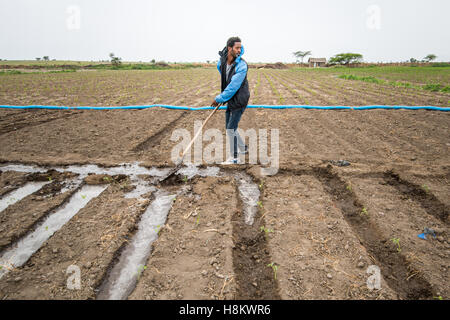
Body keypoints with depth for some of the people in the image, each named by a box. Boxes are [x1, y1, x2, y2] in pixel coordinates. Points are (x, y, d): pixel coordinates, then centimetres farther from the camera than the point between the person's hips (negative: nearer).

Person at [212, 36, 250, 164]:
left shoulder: (241, 65, -21)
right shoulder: (220, 63, -2)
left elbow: (233, 87, -26)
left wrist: (219, 99, -21)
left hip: (239, 100, -7)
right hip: (230, 100, 7)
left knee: (231, 129, -7)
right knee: (229, 127, 16)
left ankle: (234, 158, 5)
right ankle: (243, 148, 36)